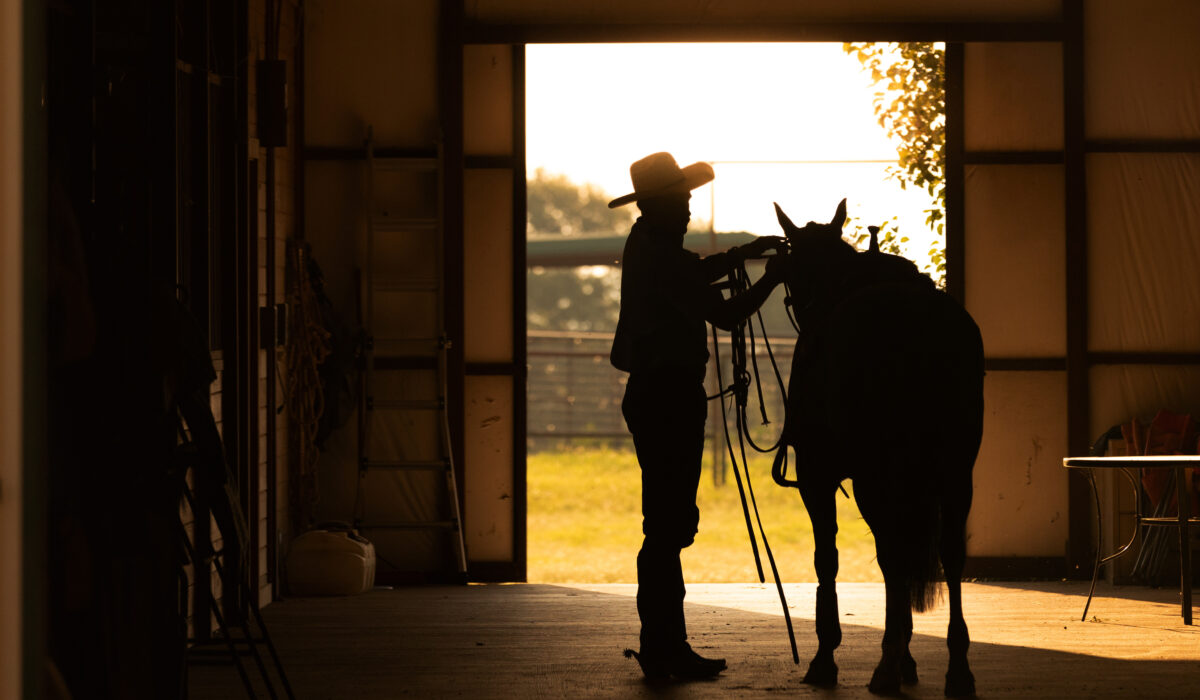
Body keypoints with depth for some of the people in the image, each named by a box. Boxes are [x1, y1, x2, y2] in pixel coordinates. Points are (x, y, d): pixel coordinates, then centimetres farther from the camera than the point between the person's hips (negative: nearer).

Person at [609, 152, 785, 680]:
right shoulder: (662, 256, -19)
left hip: (653, 394, 10)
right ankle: (662, 650, -7)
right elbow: (725, 315, -17)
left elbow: (696, 273, 31)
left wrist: (744, 253, 19)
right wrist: (770, 279, -3)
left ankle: (666, 646, 17)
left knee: (670, 521, 13)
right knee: (668, 523, -8)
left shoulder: (646, 243, 12)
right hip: (669, 396, -10)